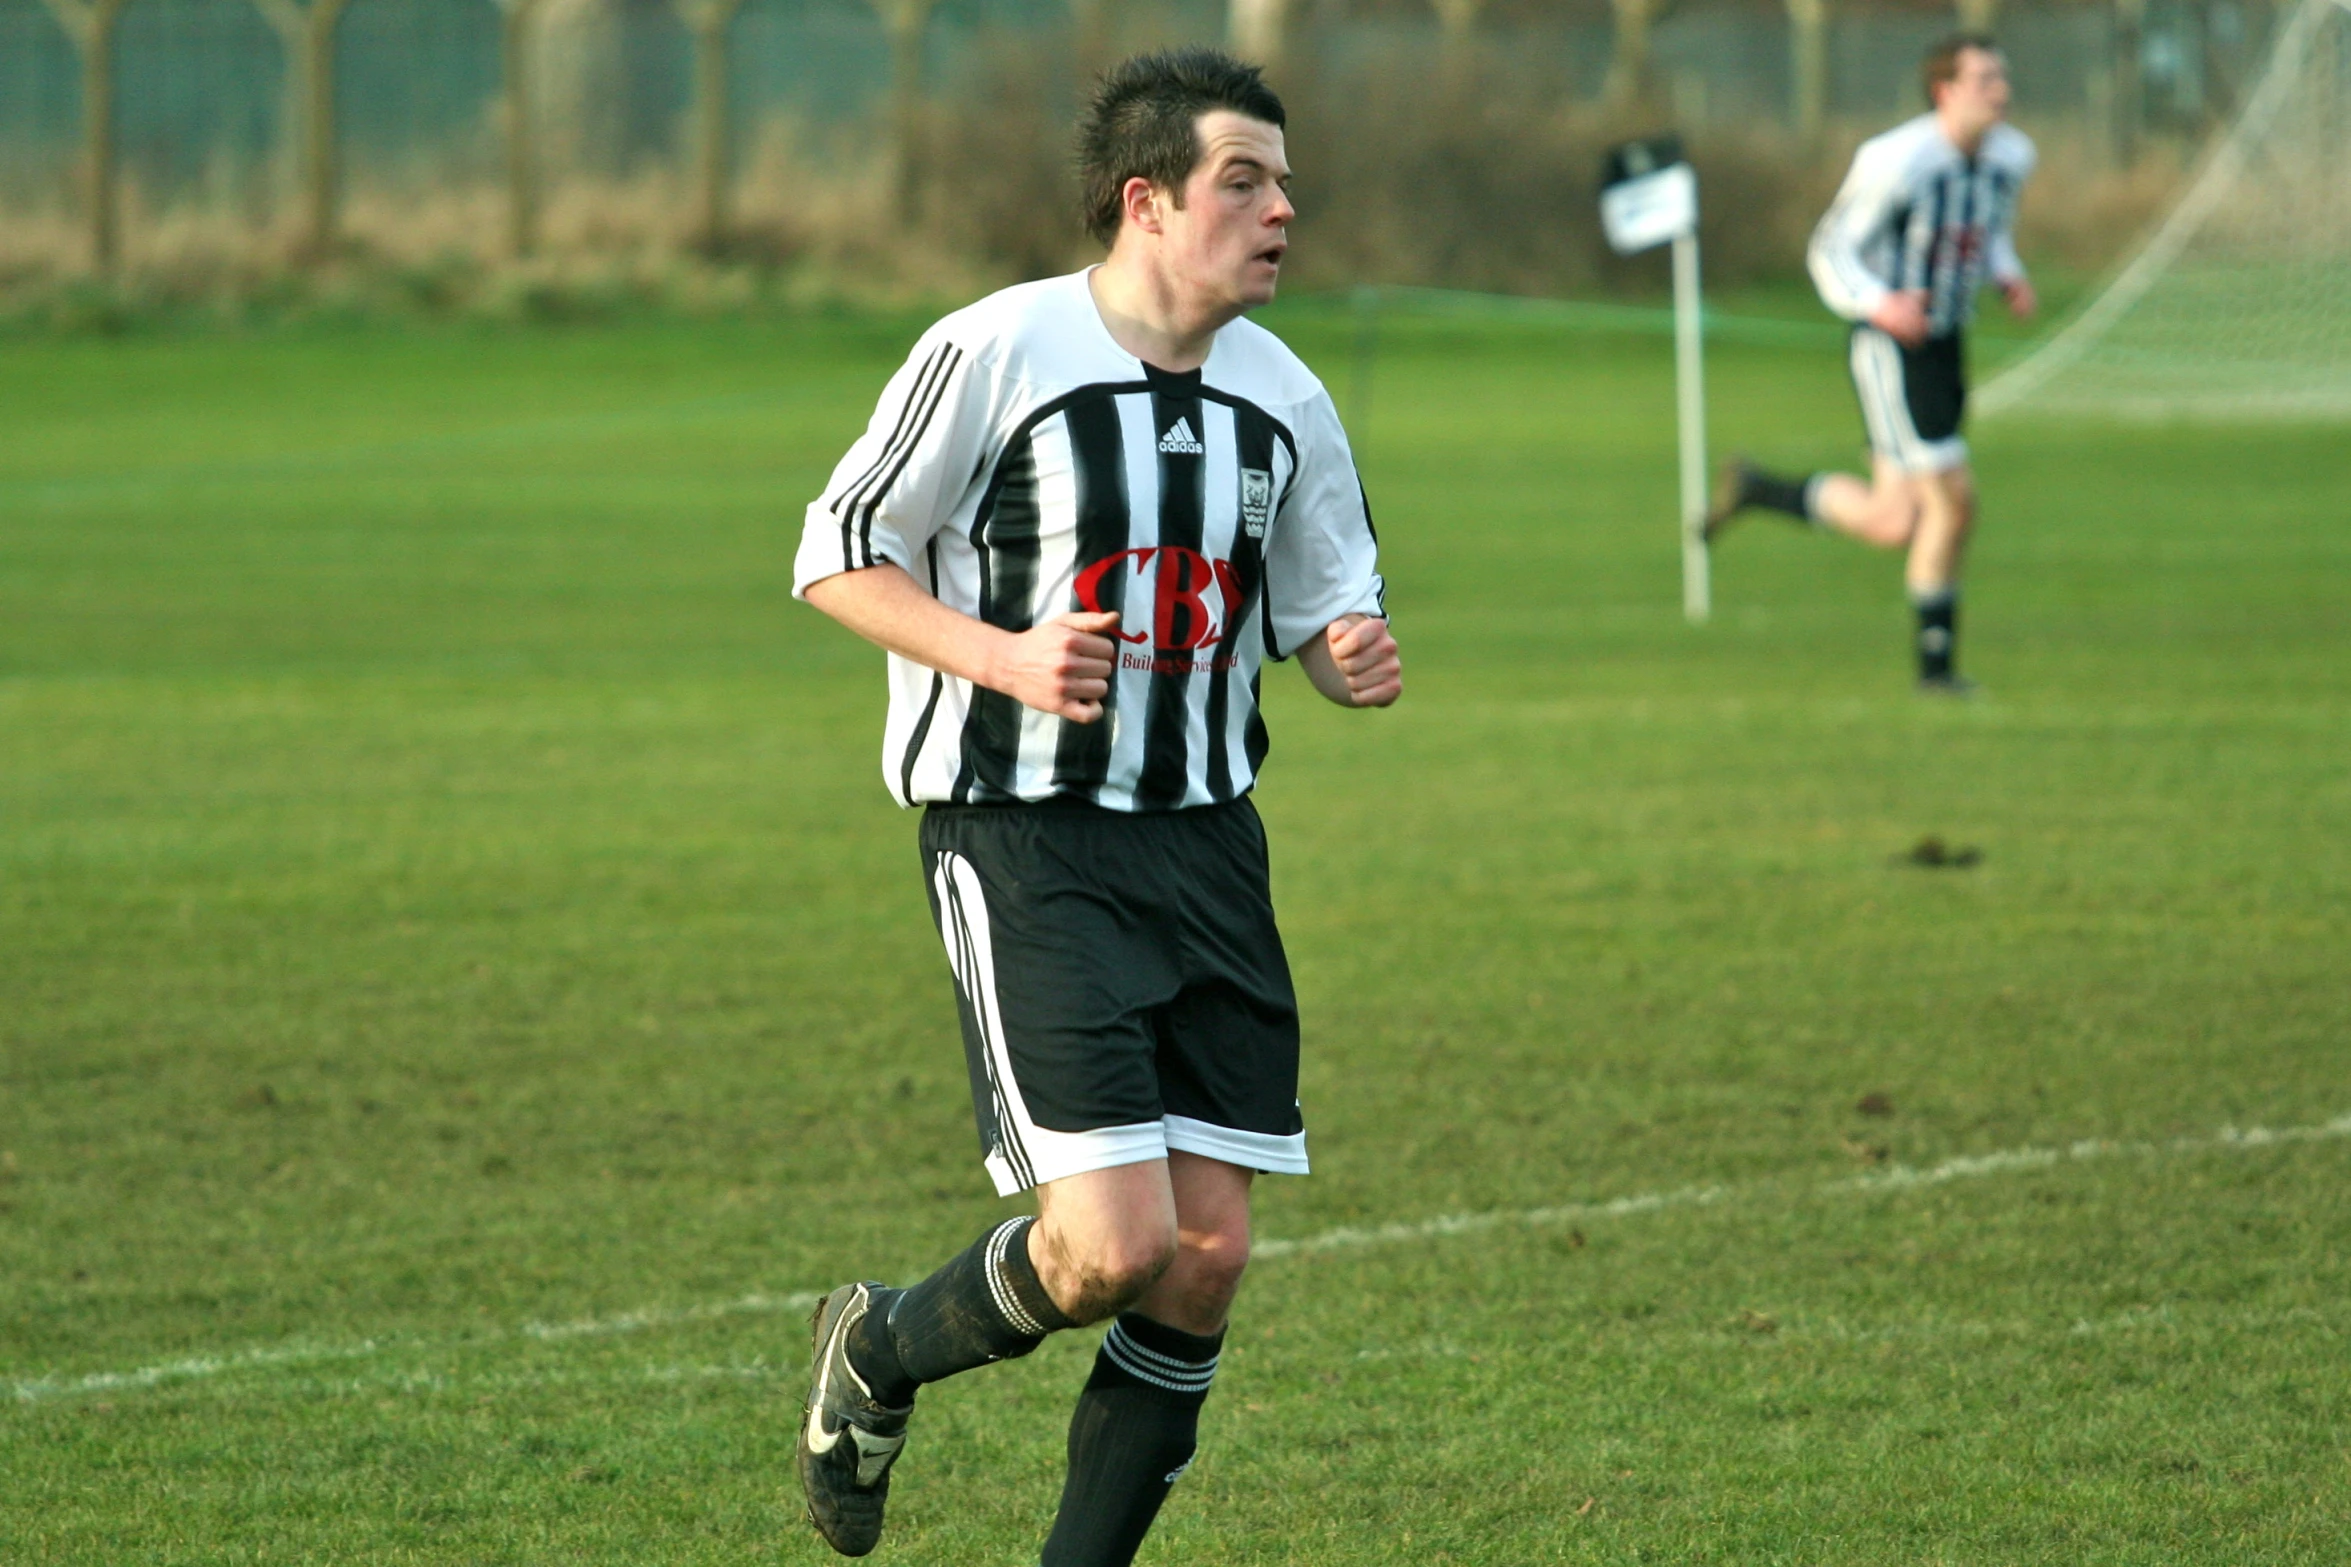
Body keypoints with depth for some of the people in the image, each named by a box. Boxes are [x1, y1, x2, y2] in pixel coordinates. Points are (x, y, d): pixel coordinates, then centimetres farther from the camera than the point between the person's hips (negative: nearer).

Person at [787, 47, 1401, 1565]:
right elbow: (837, 557, -4)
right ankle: (879, 1354, 16)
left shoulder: (1284, 401, 6)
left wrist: (1360, 657, -6)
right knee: (1114, 1243, -15)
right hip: (1025, 845, -6)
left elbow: (1329, 604, 19)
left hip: (1205, 841, 6)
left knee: (1209, 1255, 0)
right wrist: (1004, 656, -19)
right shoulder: (995, 353, -11)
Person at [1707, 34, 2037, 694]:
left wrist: (2011, 278, -1)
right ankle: (1937, 659, 6)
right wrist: (1881, 306, -29)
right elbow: (1831, 254, -11)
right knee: (1953, 502, -13)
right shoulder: (1895, 162, -19)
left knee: (1893, 526, 7)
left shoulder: (2010, 156, 3)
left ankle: (1755, 490, 26)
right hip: (1889, 347, -8)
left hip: (1945, 346, 8)